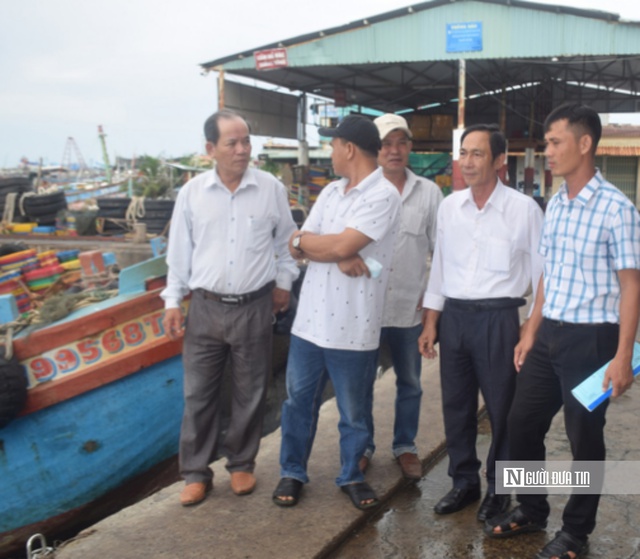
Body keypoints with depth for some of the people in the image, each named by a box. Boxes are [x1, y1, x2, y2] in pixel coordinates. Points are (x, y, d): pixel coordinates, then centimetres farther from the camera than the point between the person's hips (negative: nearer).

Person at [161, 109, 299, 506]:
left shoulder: (271, 189, -3)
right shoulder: (192, 193, -1)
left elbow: (286, 240, 10)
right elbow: (180, 250, 5)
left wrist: (283, 281, 8)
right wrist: (173, 301, 4)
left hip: (255, 307, 0)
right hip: (206, 307, 1)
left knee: (251, 394, 11)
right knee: (199, 394, 7)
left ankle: (242, 464, 30)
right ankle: (196, 473, 22)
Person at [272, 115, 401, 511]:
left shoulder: (383, 195, -12)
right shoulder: (331, 191, 11)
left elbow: (341, 245, -22)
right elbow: (298, 247, 3)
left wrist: (304, 239, -4)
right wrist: (338, 257, -14)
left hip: (353, 326, -6)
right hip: (310, 319, 6)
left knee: (353, 411, 11)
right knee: (299, 401, 14)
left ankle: (351, 475, 30)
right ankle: (292, 473, 30)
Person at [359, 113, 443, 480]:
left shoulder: (429, 193, 3)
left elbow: (442, 250, 5)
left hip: (411, 306, 1)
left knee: (410, 383, 14)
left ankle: (405, 446, 30)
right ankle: (362, 446, 26)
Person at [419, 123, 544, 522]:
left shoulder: (524, 209, -8)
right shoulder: (449, 206, 4)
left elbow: (541, 271, -3)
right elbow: (440, 266, 10)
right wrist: (431, 323, 9)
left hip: (498, 319, -4)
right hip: (454, 317, 4)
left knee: (502, 409, 8)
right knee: (456, 406, 13)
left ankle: (498, 489, 27)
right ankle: (464, 482, 31)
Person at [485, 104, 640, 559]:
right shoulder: (555, 204, 9)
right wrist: (531, 331, 16)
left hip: (590, 339, -7)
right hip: (549, 335, 7)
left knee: (584, 439, 6)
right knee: (522, 423, 13)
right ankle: (532, 510, 34)